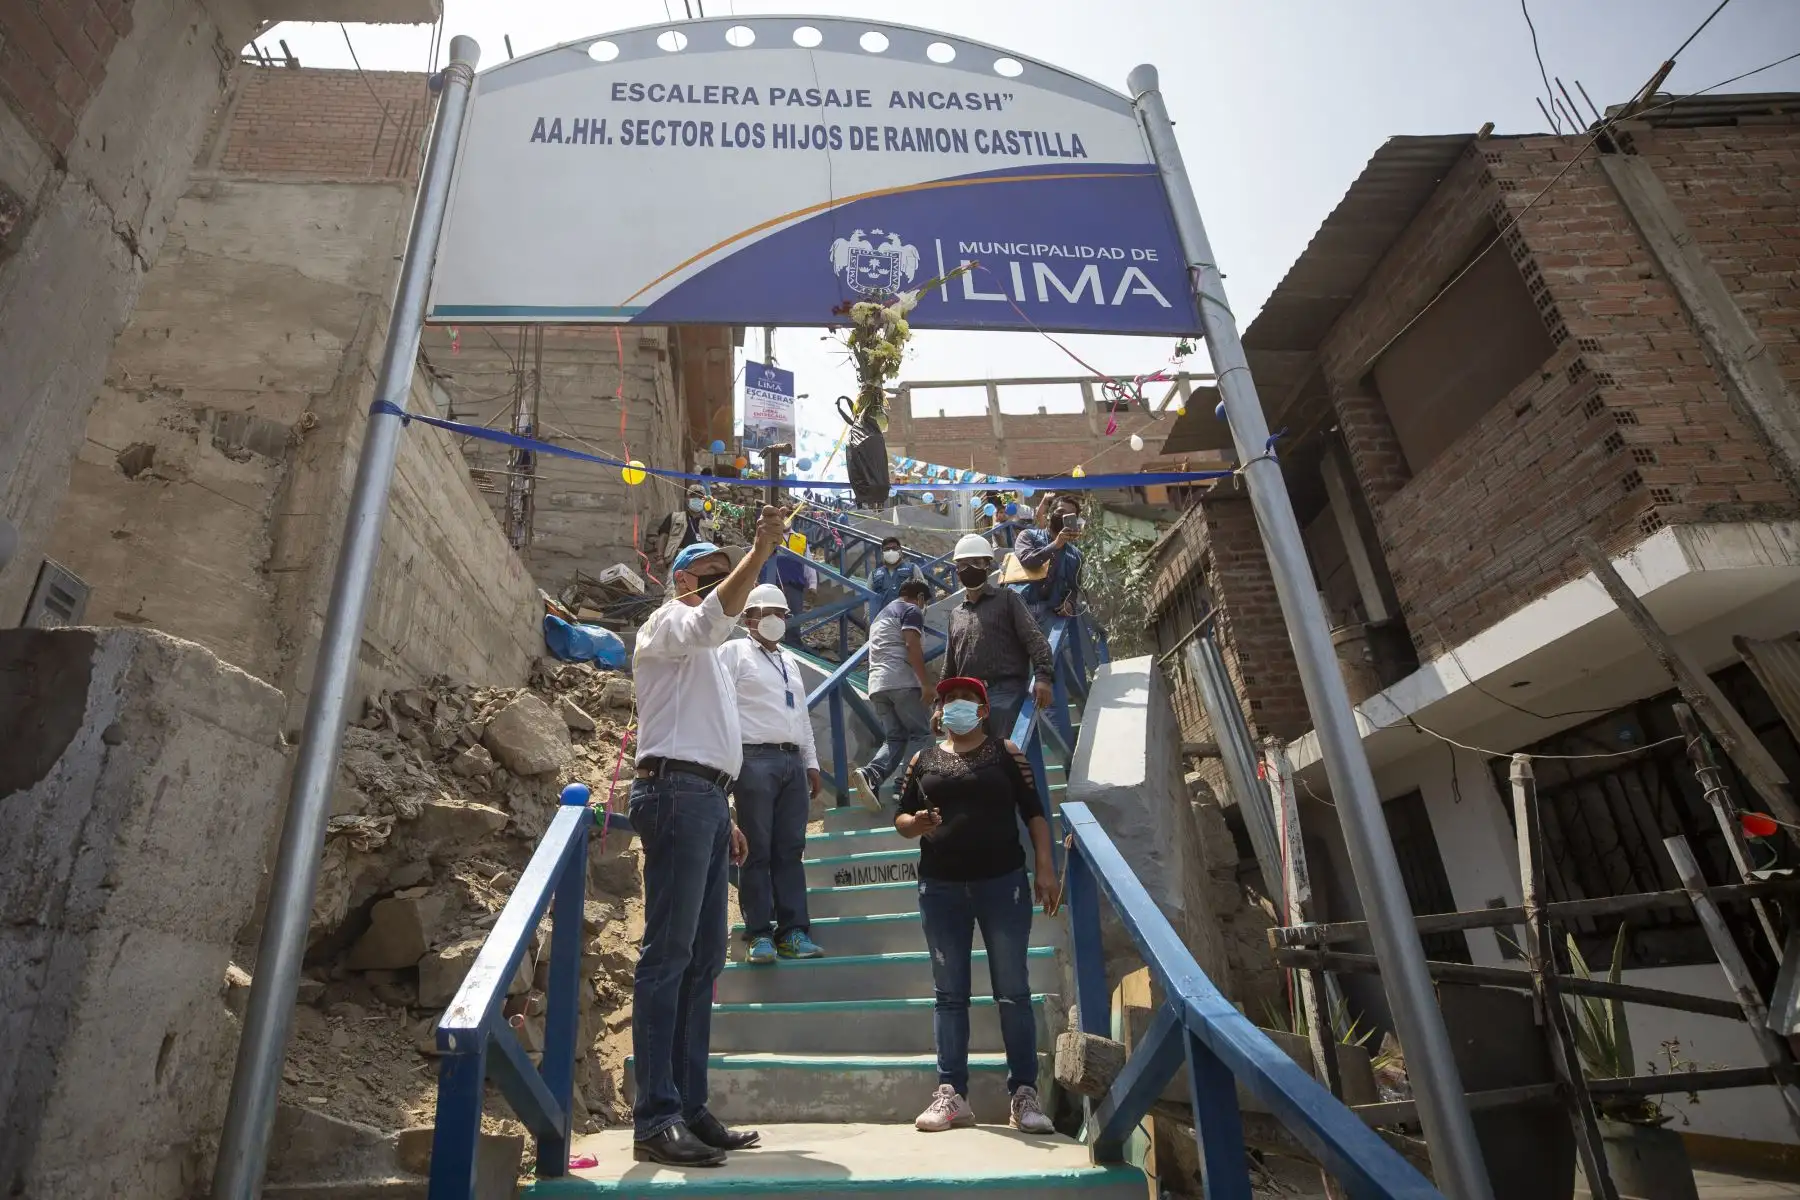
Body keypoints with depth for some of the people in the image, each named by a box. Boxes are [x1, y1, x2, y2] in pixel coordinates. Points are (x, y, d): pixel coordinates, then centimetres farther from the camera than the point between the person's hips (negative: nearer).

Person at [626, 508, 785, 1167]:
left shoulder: (702, 650, 29)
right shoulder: (667, 624, 2)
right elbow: (711, 619, -24)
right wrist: (759, 552, -31)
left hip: (705, 801, 9)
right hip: (677, 794, -9)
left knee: (703, 958, 8)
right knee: (667, 955, -11)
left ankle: (690, 1108, 13)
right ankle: (655, 1119, -8)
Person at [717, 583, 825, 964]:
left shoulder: (790, 661, 24)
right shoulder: (734, 652, 4)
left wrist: (811, 762, 18)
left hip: (793, 762, 6)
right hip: (755, 760, -6)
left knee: (790, 850, 5)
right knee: (757, 851, -2)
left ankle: (793, 931, 9)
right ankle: (760, 934, 5)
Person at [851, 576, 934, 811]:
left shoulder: (880, 616, 29)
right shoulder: (912, 611, 2)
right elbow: (912, 646, -12)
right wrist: (926, 683, -15)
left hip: (876, 685, 8)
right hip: (903, 682, -8)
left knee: (894, 738, 6)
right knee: (921, 734, -1)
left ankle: (869, 774, -17)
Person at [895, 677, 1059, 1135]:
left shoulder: (1005, 751, 4)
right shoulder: (923, 759, 10)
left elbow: (1033, 811, 2)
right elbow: (900, 816, 11)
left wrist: (1045, 868, -6)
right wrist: (915, 823, -12)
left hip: (1003, 882, -2)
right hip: (941, 889, 2)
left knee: (1013, 991, 1)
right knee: (949, 993, 6)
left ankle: (1024, 1094, 9)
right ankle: (951, 1093, 13)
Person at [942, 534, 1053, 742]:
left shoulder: (1006, 598, 7)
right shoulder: (956, 613, 21)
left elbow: (1034, 638, -4)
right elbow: (950, 666, 26)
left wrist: (1042, 676, -19)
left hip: (1005, 693, -5)